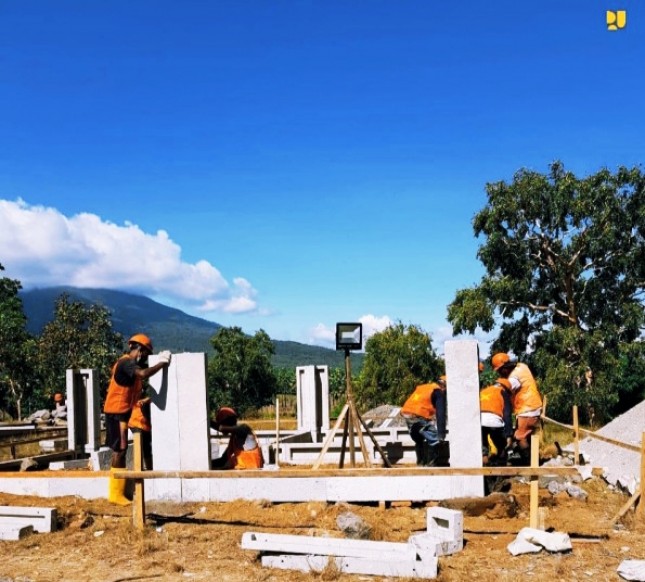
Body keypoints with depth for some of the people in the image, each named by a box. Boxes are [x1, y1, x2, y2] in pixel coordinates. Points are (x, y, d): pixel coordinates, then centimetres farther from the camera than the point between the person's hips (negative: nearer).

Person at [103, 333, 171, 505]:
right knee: (119, 451, -7)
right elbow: (143, 374, -35)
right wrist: (162, 363, -24)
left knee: (120, 451, 13)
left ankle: (117, 492, 19)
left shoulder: (129, 363, 16)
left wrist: (160, 362, 1)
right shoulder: (126, 363, -18)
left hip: (121, 412, 10)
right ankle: (116, 494, -2)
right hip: (117, 412, -10)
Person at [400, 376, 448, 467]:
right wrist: (442, 435, -8)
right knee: (434, 439, 1)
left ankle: (421, 463, 25)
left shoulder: (422, 387, 29)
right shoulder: (439, 392, 6)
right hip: (419, 416, -8)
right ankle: (431, 464, -2)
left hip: (406, 414, 8)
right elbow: (440, 414, -5)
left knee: (418, 440, 25)